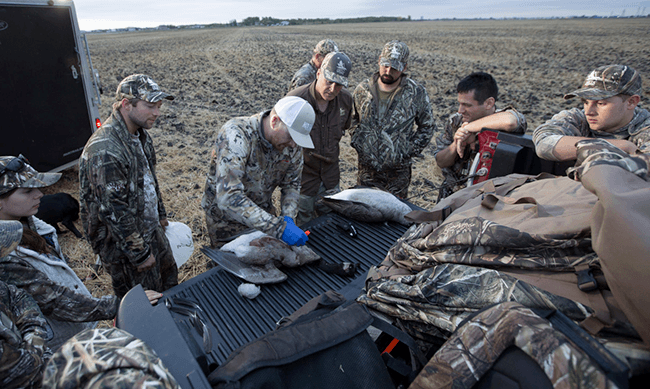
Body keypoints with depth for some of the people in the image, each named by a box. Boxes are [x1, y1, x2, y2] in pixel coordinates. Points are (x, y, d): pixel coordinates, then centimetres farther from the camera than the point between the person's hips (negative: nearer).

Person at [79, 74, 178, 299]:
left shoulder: (140, 134, 0)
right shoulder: (105, 152, -31)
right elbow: (114, 212, -28)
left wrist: (160, 215, 21)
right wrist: (140, 254, -20)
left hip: (150, 230, 9)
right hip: (122, 242, -9)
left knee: (169, 277, 25)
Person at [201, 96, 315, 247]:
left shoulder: (292, 144, -14)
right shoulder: (235, 134, -33)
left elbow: (291, 184, -2)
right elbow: (228, 197, -42)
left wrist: (288, 217, -21)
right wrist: (279, 227, -45)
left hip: (262, 214, 5)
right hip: (227, 221, -4)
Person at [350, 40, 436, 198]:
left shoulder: (417, 93, -5)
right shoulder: (362, 90, 0)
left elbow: (427, 127, 4)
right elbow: (352, 119, 14)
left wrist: (409, 151, -4)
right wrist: (358, 142, 2)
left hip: (398, 172, -1)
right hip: (366, 168, 2)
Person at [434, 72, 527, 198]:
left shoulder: (500, 121, -10)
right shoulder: (455, 121, 4)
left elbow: (509, 121, -36)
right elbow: (441, 162, 6)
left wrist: (467, 128, -22)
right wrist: (456, 144, -14)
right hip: (452, 193, 4)